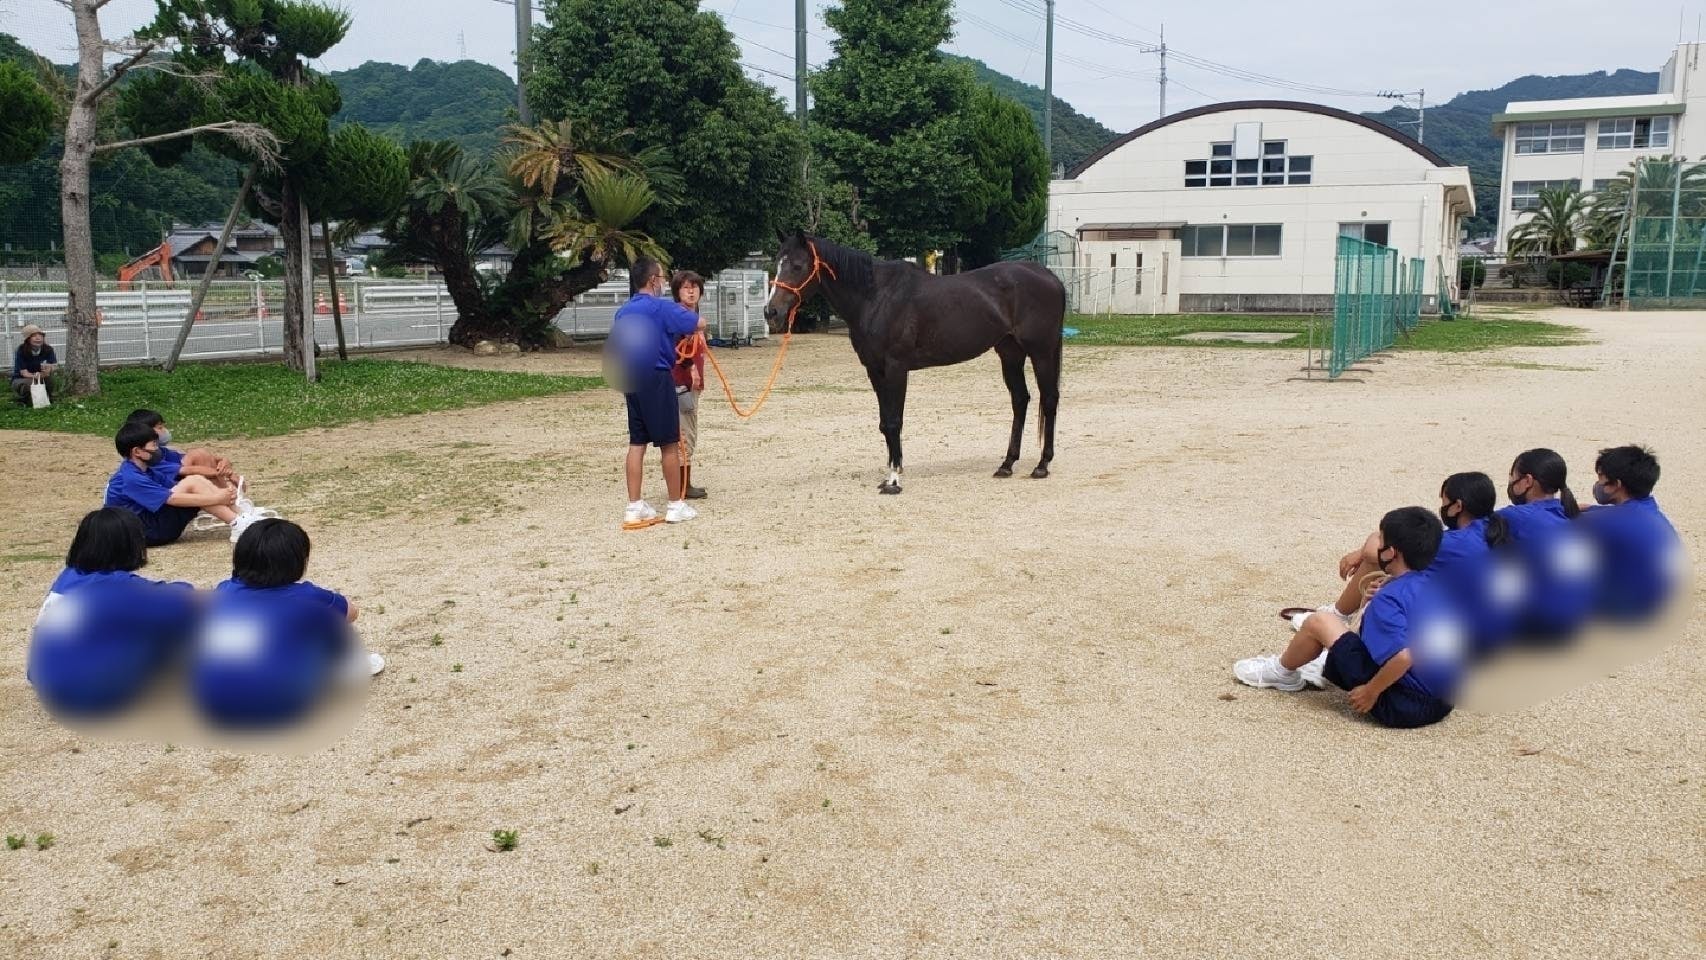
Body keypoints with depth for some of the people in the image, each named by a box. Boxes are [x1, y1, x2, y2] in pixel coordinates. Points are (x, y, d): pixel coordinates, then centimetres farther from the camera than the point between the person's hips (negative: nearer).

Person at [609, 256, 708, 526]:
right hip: (657, 378, -7)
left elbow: (616, 348, 17)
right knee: (670, 444, 2)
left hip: (631, 380, 7)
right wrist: (684, 312, 9)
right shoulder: (661, 307, -11)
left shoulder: (623, 312, 11)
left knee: (637, 443, 8)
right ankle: (676, 505, 9)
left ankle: (634, 507, 8)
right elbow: (700, 324, -11)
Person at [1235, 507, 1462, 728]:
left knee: (1318, 622, -1)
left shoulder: (1390, 598, -20)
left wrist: (1370, 692, -17)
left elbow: (1401, 657, -33)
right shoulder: (1438, 584, 3)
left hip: (1400, 705, -8)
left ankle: (1282, 671, 24)